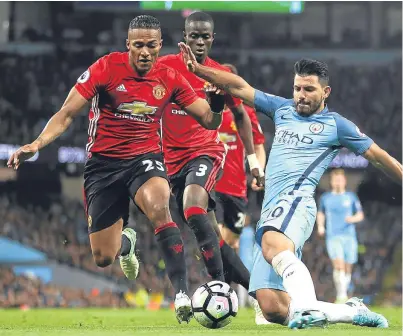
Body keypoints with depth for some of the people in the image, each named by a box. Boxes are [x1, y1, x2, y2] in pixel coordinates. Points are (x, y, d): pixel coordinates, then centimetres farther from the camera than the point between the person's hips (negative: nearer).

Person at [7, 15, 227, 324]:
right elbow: (67, 114, -10)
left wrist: (218, 98, -20)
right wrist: (37, 144, -24)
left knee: (158, 207, -37)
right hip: (103, 163, 0)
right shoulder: (106, 68, -12)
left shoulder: (170, 78, -4)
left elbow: (209, 121, 2)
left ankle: (182, 293, -34)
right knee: (103, 259, 4)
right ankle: (126, 241, 45)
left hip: (145, 159, 0)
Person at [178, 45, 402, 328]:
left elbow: (379, 157, 14)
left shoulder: (336, 125, 10)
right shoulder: (282, 109, 24)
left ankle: (308, 307, -57)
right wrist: (198, 69, 19)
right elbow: (240, 87, 25)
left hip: (296, 201, -6)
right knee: (272, 308, -10)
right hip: (271, 210, 6)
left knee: (272, 244, -42)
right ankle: (352, 312, 0)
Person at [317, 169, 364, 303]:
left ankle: (344, 293, 25)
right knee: (339, 265, -19)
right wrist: (320, 226, 8)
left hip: (349, 236, 1)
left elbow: (360, 215, 11)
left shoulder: (351, 197, 8)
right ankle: (341, 296, -22)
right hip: (333, 237, -1)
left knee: (348, 267, 4)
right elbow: (320, 213, 26)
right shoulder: (325, 198, 10)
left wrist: (352, 219, -11)